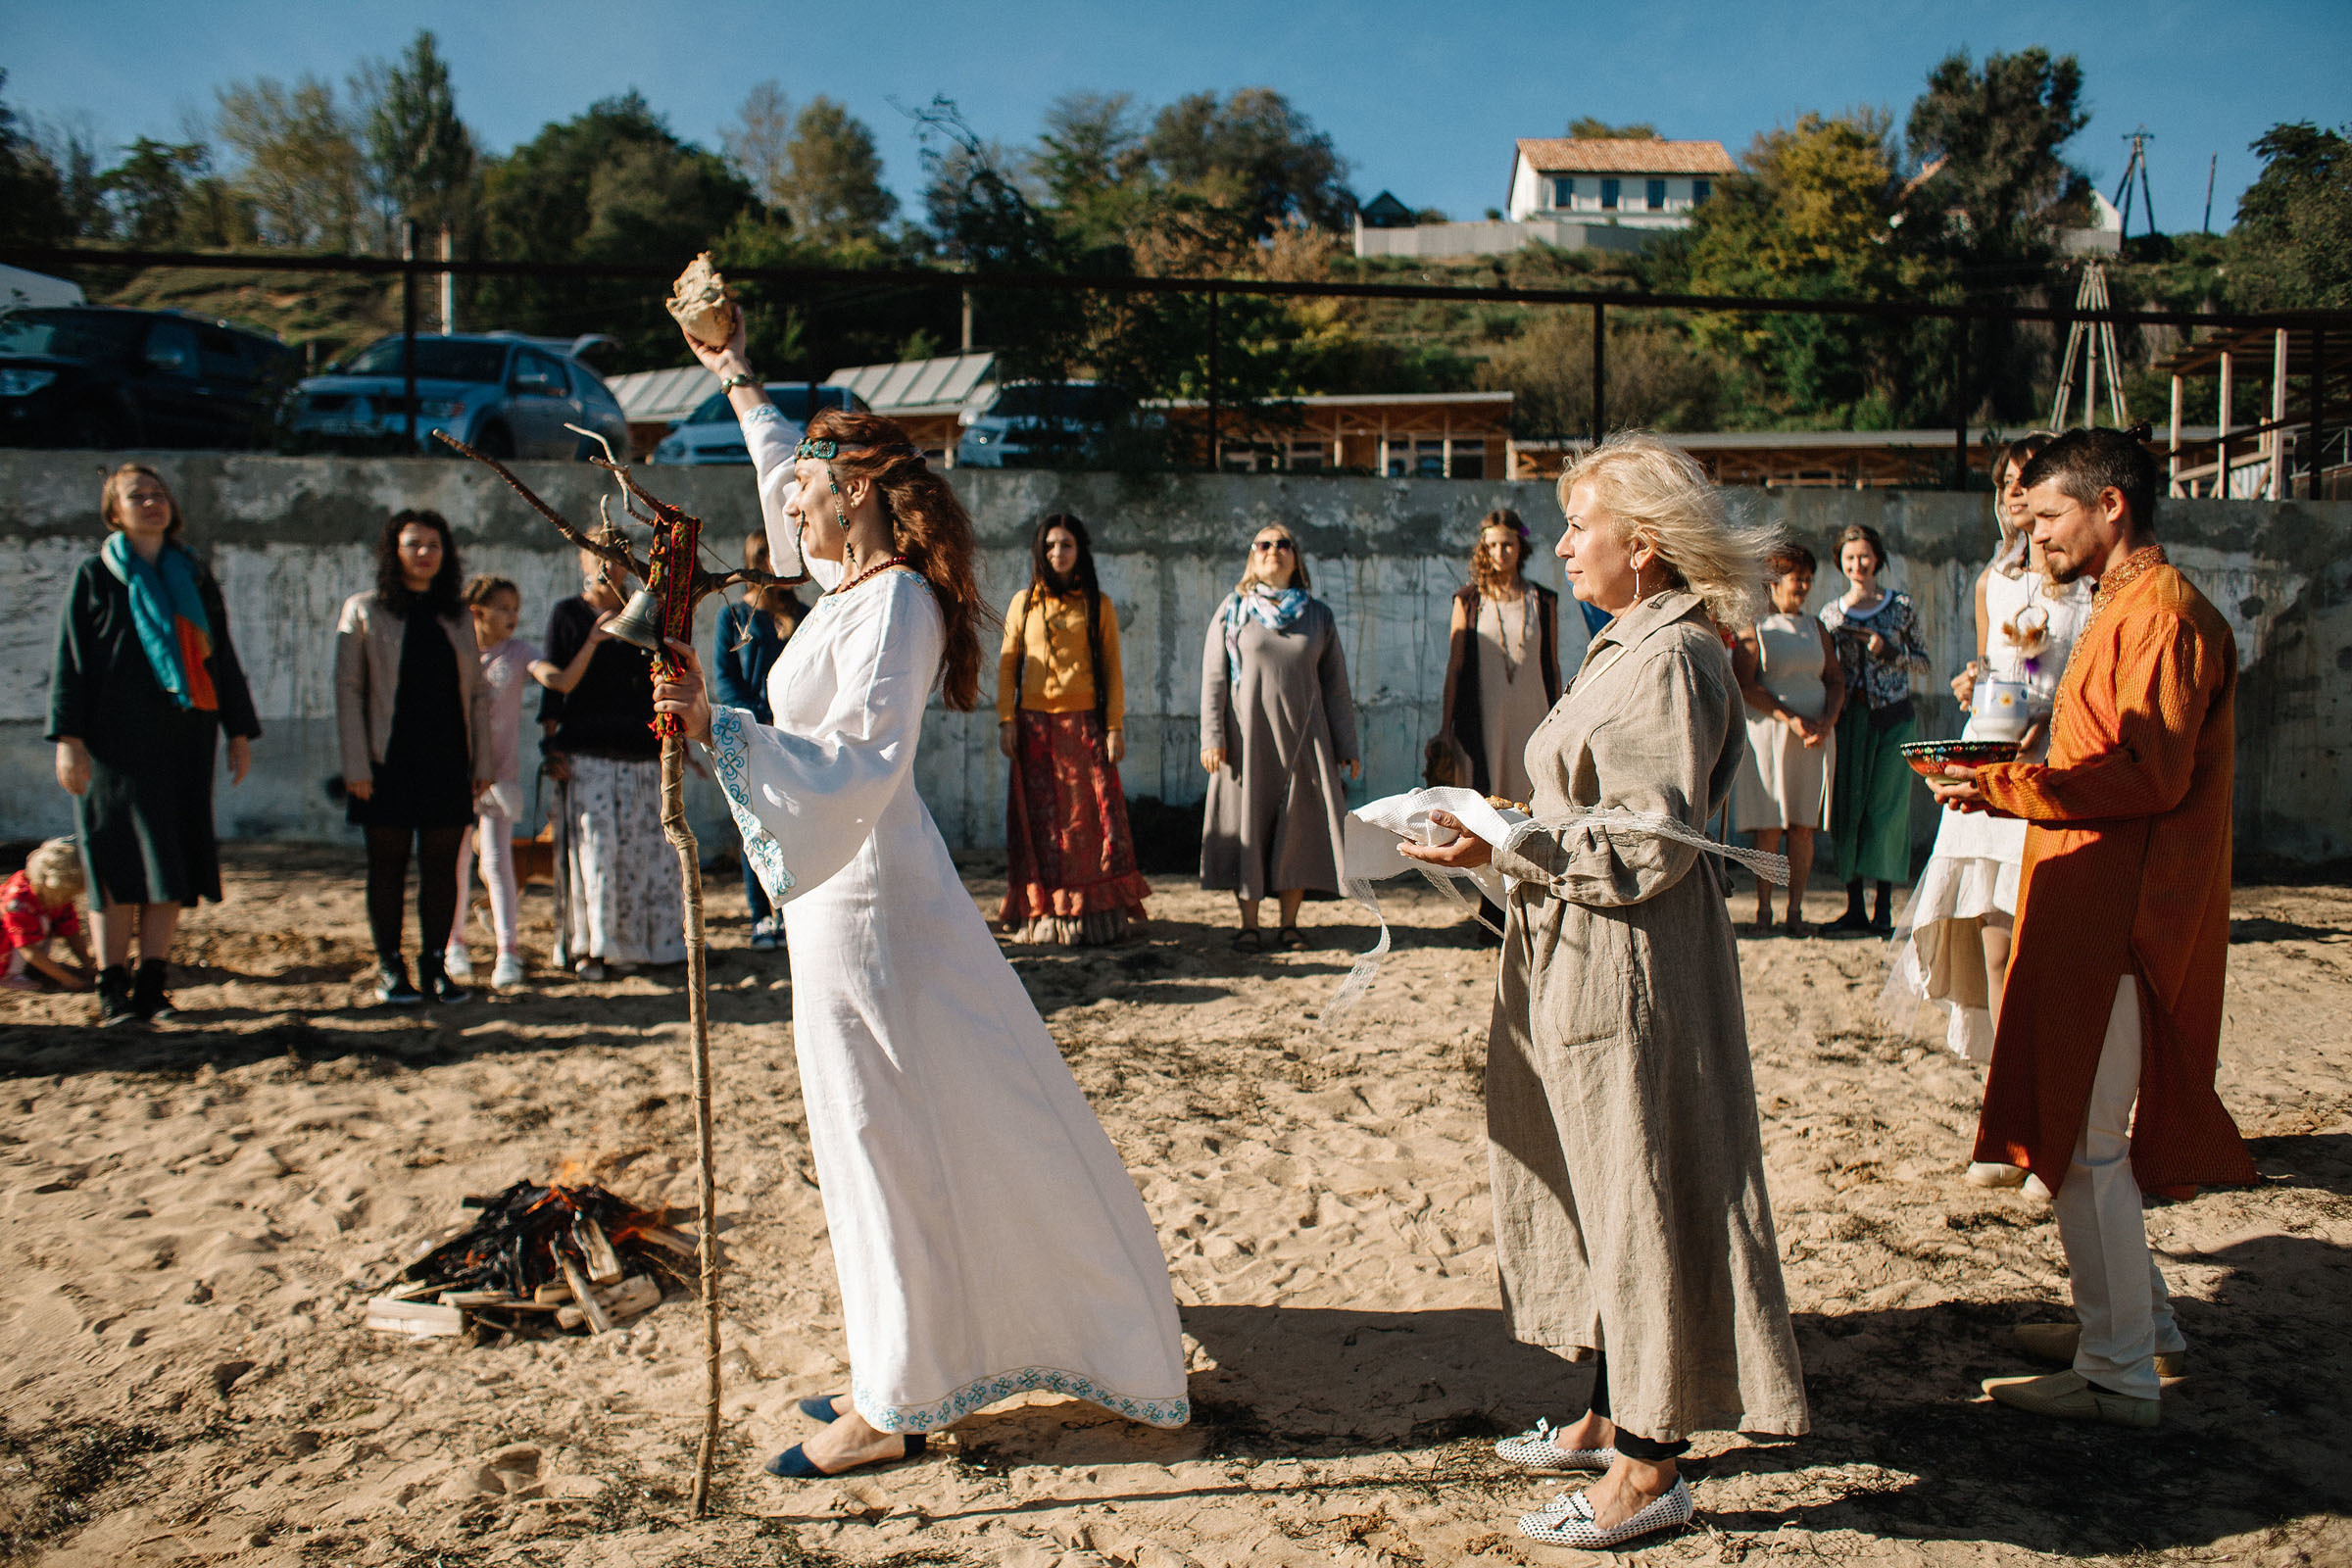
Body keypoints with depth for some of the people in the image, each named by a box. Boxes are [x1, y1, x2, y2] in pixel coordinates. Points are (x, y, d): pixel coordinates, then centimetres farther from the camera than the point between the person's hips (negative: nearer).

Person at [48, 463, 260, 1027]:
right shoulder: (94, 578, 5)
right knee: (120, 864, -6)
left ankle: (151, 985, 8)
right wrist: (68, 738, -9)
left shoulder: (195, 579, 15)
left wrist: (240, 732, 10)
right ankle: (112, 990, 1)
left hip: (184, 740, 3)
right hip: (117, 741, -3)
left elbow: (223, 658, 16)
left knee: (171, 865, 1)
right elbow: (69, 661, 0)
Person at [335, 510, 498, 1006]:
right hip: (390, 760, -3)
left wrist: (484, 761, 5)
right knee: (388, 864, 3)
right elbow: (348, 690, -3)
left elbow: (478, 694, 11)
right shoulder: (364, 611, 2)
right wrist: (356, 767, -10)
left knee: (442, 864, 4)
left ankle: (435, 966, 12)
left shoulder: (455, 616, 11)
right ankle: (390, 969, 12)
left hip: (447, 761, 3)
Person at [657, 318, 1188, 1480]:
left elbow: (861, 763, -27)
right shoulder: (853, 579, 10)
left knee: (886, 1136, -1)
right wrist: (737, 382, 42)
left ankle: (891, 1407, 11)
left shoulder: (892, 602, -16)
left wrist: (717, 728, -35)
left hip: (866, 903, -9)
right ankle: (895, 1372, 28)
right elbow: (787, 484, 32)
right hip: (842, 889, 9)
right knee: (882, 1133, 15)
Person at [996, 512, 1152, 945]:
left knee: (1089, 818, -5)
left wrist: (1115, 727, -1)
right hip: (1035, 726, 1)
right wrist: (1006, 720, -1)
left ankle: (1093, 917, -1)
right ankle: (1040, 917, 6)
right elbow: (1007, 664, 9)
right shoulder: (1024, 602, 11)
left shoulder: (1098, 605, 8)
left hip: (1084, 723, -1)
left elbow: (1112, 669, 6)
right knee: (1039, 820, 1)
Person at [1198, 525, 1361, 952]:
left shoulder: (1318, 615, 9)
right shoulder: (1232, 611, 5)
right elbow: (1213, 679, 1)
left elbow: (1335, 686, 9)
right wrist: (1212, 738, -9)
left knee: (1299, 828, 2)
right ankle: (1248, 924, 7)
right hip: (1248, 738, -2)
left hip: (1302, 739, 2)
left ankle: (1290, 924, 12)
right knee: (1246, 824, -1)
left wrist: (1346, 747, 6)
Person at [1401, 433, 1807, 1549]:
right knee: (1599, 1195, 17)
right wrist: (1512, 834, 16)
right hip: (1578, 961, 10)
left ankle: (1649, 1468, 13)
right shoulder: (1630, 647, 13)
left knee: (1639, 1204, 0)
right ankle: (1610, 1417, 31)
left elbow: (1649, 848, -22)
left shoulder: (1670, 661, -18)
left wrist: (1505, 850, -24)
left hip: (1629, 973, -10)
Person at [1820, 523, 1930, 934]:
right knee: (1846, 805, 2)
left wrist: (1888, 650, -10)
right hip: (1849, 716, 2)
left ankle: (1884, 909, 2)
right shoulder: (1831, 613, 8)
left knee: (1887, 808, -4)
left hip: (1893, 717, -2)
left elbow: (1922, 660, 6)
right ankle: (1854, 907, 10)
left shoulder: (1901, 605, 2)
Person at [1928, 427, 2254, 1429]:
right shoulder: (2124, 609, 19)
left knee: (2083, 1143, -5)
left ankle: (2119, 1374, 4)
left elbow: (2150, 775, -22)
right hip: (2094, 912, 10)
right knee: (2079, 1131, 17)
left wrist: (2001, 788, -17)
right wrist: (2003, 782, 8)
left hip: (2117, 920, -10)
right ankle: (2136, 1319, 30)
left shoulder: (2163, 613, -14)